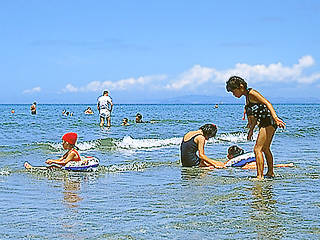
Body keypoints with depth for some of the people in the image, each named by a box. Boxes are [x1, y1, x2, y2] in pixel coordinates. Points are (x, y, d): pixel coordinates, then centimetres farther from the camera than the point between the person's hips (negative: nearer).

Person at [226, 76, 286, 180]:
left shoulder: (252, 93, -13)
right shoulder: (247, 97, 14)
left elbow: (267, 104, -24)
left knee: (257, 149, -14)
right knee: (265, 149, 25)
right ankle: (270, 172, 42)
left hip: (268, 121, -11)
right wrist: (251, 129, 23)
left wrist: (275, 118, -35)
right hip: (263, 122, 11)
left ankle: (260, 176, -16)